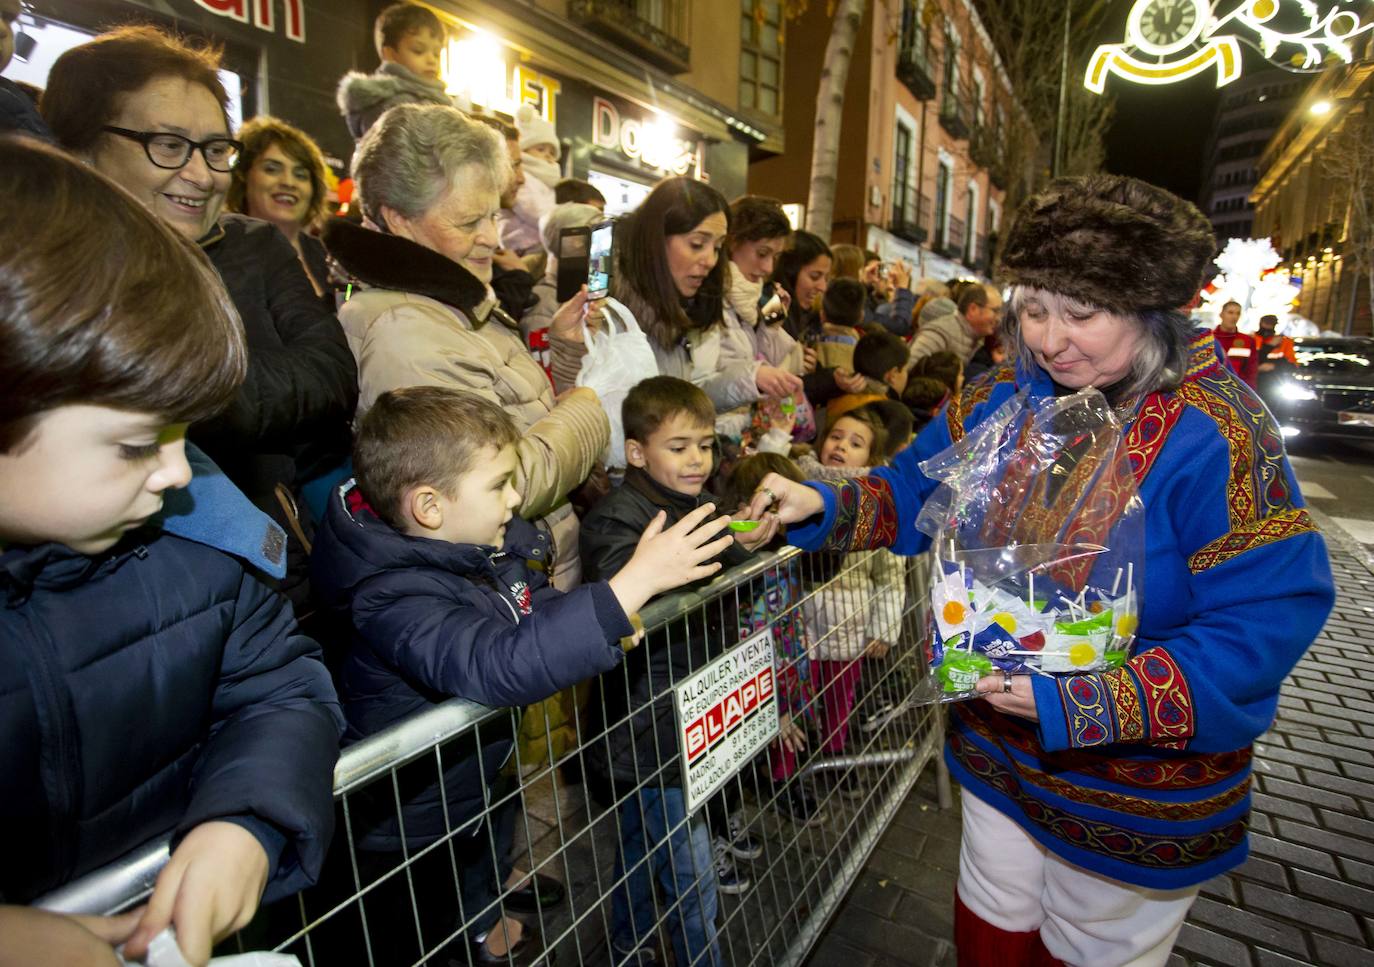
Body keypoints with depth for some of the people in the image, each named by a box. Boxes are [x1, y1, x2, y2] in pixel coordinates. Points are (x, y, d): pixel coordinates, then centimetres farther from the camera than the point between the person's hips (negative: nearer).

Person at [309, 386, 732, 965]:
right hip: (418, 822, -7)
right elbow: (497, 665, -53)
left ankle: (485, 907, 60)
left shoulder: (490, 546, -11)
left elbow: (536, 611, 6)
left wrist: (612, 624, -16)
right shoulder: (397, 601, -37)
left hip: (481, 769, 8)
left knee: (490, 845, 33)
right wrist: (636, 581, -54)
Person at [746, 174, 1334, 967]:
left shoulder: (1214, 433, -23)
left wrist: (1086, 703, -32)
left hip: (1140, 794, -4)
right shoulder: (1005, 398, -7)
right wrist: (823, 507, -17)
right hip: (998, 751, 4)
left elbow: (1269, 619, -25)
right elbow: (916, 494, 1)